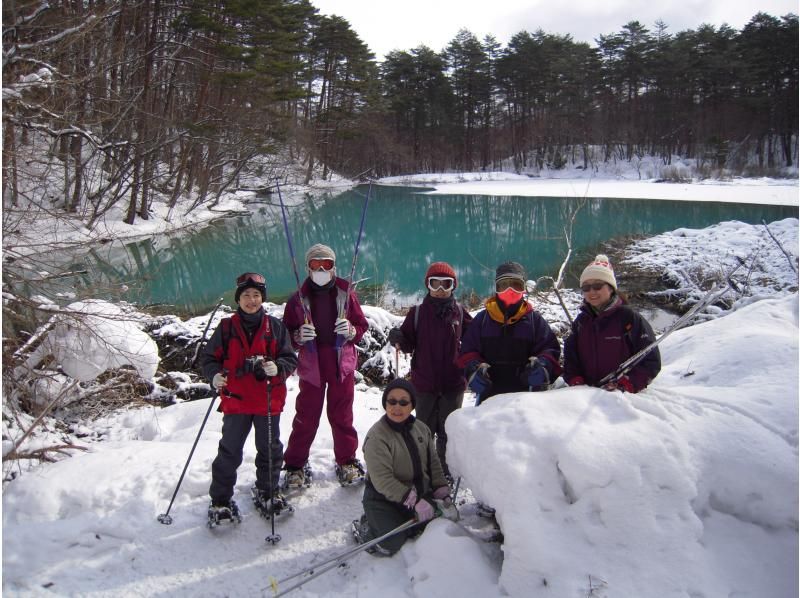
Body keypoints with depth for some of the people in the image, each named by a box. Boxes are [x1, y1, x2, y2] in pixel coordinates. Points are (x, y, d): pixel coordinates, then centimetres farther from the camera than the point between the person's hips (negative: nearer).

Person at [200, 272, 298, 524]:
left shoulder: (275, 327, 0)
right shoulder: (226, 328, -1)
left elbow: (290, 360, 1)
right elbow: (208, 358, 4)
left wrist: (277, 368, -20)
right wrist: (215, 374, -16)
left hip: (269, 402, 1)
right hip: (236, 400, -1)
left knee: (270, 450, 14)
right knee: (229, 453, 7)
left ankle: (267, 492, 35)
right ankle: (220, 499, 22)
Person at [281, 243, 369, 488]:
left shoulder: (345, 294, 1)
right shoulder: (298, 299, 0)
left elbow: (362, 325, 5)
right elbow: (286, 332, 2)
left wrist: (350, 330, -16)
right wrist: (299, 335, -19)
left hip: (342, 364, 0)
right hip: (311, 366, 0)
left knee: (342, 416, 10)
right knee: (306, 417, 4)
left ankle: (347, 461, 25)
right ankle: (295, 466, 17)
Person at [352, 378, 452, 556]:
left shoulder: (421, 428, -1)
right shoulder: (376, 436, -23)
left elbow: (433, 463, 9)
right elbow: (382, 480, -27)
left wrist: (442, 491, -2)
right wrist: (414, 501, -31)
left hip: (420, 493, 6)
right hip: (383, 498, -6)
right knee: (390, 545, -19)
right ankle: (364, 526, 10)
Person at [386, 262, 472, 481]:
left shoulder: (460, 313, -1)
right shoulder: (417, 313, -1)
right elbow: (409, 344, -1)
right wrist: (398, 338, -21)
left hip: (453, 383, 0)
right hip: (424, 383, 0)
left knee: (448, 431, 12)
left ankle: (446, 470, 26)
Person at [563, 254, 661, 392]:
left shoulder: (629, 317, 3)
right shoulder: (581, 321, 17)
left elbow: (650, 361, 1)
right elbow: (570, 359, 19)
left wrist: (625, 385, -9)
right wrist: (575, 381, 1)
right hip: (587, 395, 4)